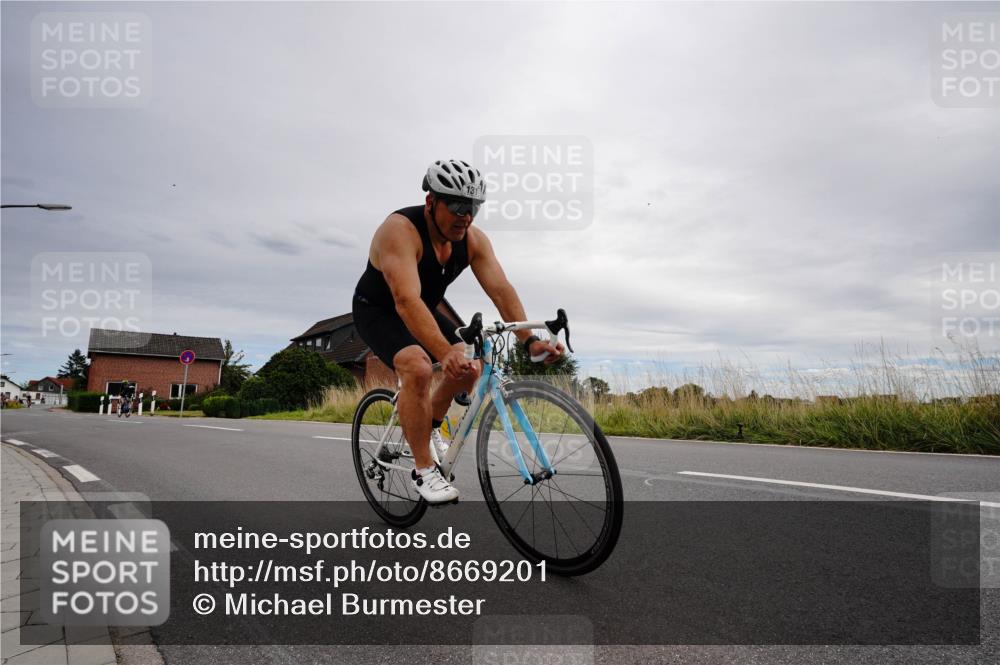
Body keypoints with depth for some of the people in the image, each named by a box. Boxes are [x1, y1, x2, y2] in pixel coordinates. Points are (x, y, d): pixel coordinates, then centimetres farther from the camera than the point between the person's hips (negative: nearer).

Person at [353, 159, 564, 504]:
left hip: (424, 311, 6)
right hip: (378, 311, -6)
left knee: (470, 368, -10)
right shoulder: (400, 230, -32)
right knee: (417, 368, -31)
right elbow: (407, 301, -45)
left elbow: (501, 289, -22)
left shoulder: (473, 239, -14)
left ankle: (430, 425, 19)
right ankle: (424, 470, -16)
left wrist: (529, 340, -37)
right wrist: (445, 353, -57)